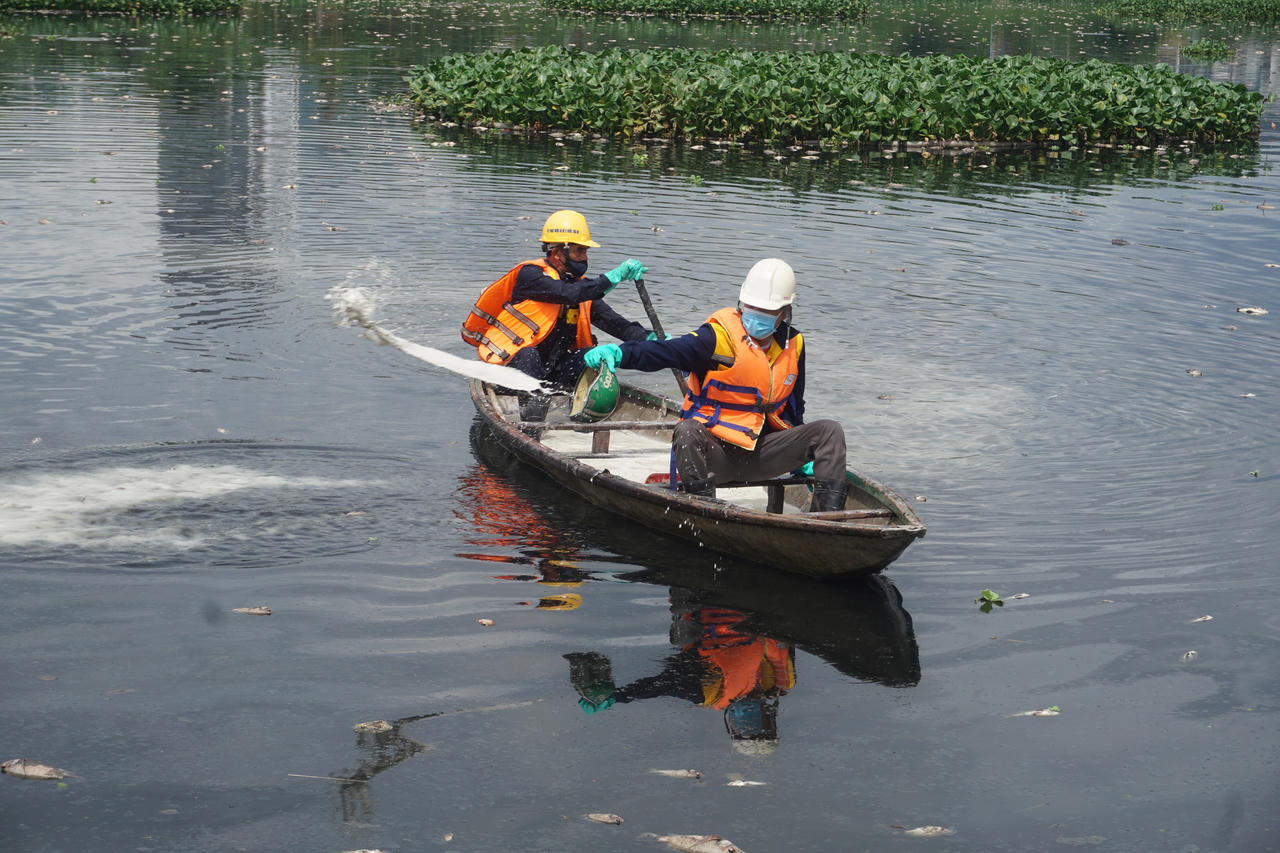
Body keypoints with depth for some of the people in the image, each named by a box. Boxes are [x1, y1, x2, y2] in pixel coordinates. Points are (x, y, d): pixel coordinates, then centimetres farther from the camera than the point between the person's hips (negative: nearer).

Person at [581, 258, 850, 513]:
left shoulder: (793, 345, 8)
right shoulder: (720, 336, -11)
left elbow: (793, 407, 23)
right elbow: (665, 351, -26)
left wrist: (803, 459, 22)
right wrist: (619, 352, -44)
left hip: (761, 453, 5)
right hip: (715, 452, -5)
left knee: (829, 432, -11)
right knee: (688, 431, -37)